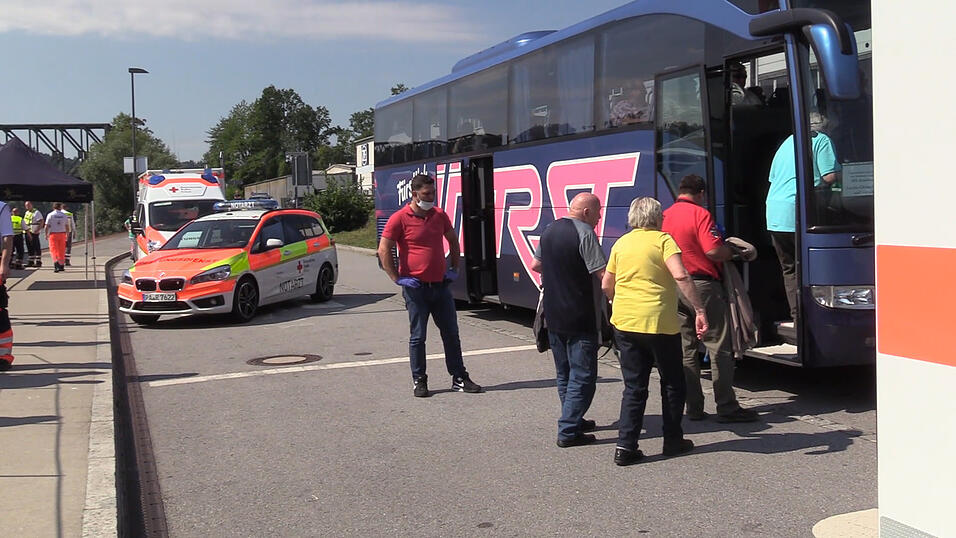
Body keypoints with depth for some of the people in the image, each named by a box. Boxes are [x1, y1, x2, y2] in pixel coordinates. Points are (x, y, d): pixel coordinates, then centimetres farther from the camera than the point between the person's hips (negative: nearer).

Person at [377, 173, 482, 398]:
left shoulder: (439, 215, 7)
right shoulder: (399, 219, -8)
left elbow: (453, 240, 23)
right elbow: (383, 251, -8)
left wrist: (454, 268, 15)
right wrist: (397, 278, -10)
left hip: (440, 285, 5)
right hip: (416, 287, -5)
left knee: (451, 334, 9)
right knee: (417, 337, 3)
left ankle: (459, 378, 18)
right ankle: (419, 381, 15)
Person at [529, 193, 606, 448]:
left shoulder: (550, 230, 10)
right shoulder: (584, 233, -16)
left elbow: (535, 264, 21)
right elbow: (604, 274, -21)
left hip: (553, 317, 8)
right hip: (580, 319, -8)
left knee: (565, 373, 19)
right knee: (583, 376, -2)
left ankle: (574, 420, 30)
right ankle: (568, 431, -4)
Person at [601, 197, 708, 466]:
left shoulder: (621, 243, 10)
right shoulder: (663, 240, -4)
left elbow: (606, 285, 14)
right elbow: (681, 276, -19)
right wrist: (699, 309, -18)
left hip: (624, 323, 5)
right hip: (659, 323, -4)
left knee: (634, 387, 10)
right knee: (673, 383, 14)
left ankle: (625, 445, 2)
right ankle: (673, 441, 21)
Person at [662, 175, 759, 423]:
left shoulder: (664, 216, 9)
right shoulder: (700, 214, -10)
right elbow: (714, 251, -19)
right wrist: (732, 252, 0)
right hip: (702, 286, -6)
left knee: (686, 350, 11)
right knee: (719, 348, 0)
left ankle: (693, 408, 14)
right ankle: (727, 408, 2)